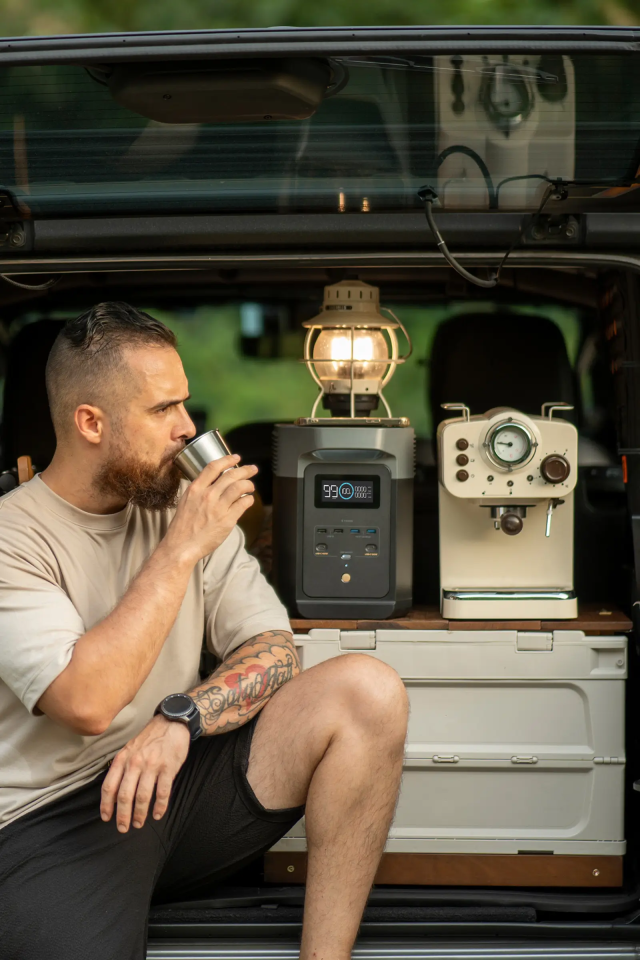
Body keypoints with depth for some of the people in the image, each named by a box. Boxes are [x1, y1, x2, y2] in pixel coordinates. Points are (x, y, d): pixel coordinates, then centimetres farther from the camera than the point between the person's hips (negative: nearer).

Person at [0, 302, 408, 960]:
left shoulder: (188, 506, 7)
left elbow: (274, 651, 2)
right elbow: (86, 702, -23)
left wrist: (180, 719, -18)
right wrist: (183, 548, -19)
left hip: (180, 775, 6)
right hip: (57, 815, -5)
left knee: (368, 692, -16)